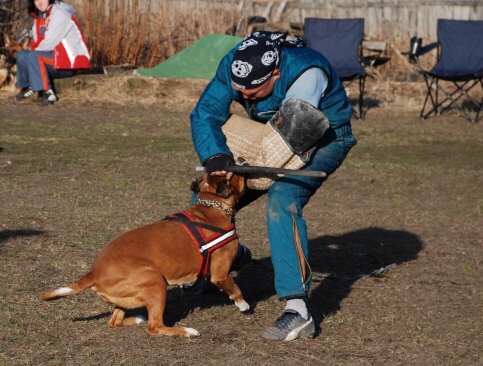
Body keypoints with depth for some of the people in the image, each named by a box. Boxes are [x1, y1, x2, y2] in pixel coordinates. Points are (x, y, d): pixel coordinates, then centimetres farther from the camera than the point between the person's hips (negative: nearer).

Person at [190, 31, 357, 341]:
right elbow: (205, 113, -20)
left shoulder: (307, 73, -36)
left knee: (282, 200, -32)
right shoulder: (232, 66, -19)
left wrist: (238, 165, -32)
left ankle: (297, 310, -35)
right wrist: (215, 156, -39)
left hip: (325, 139, -7)